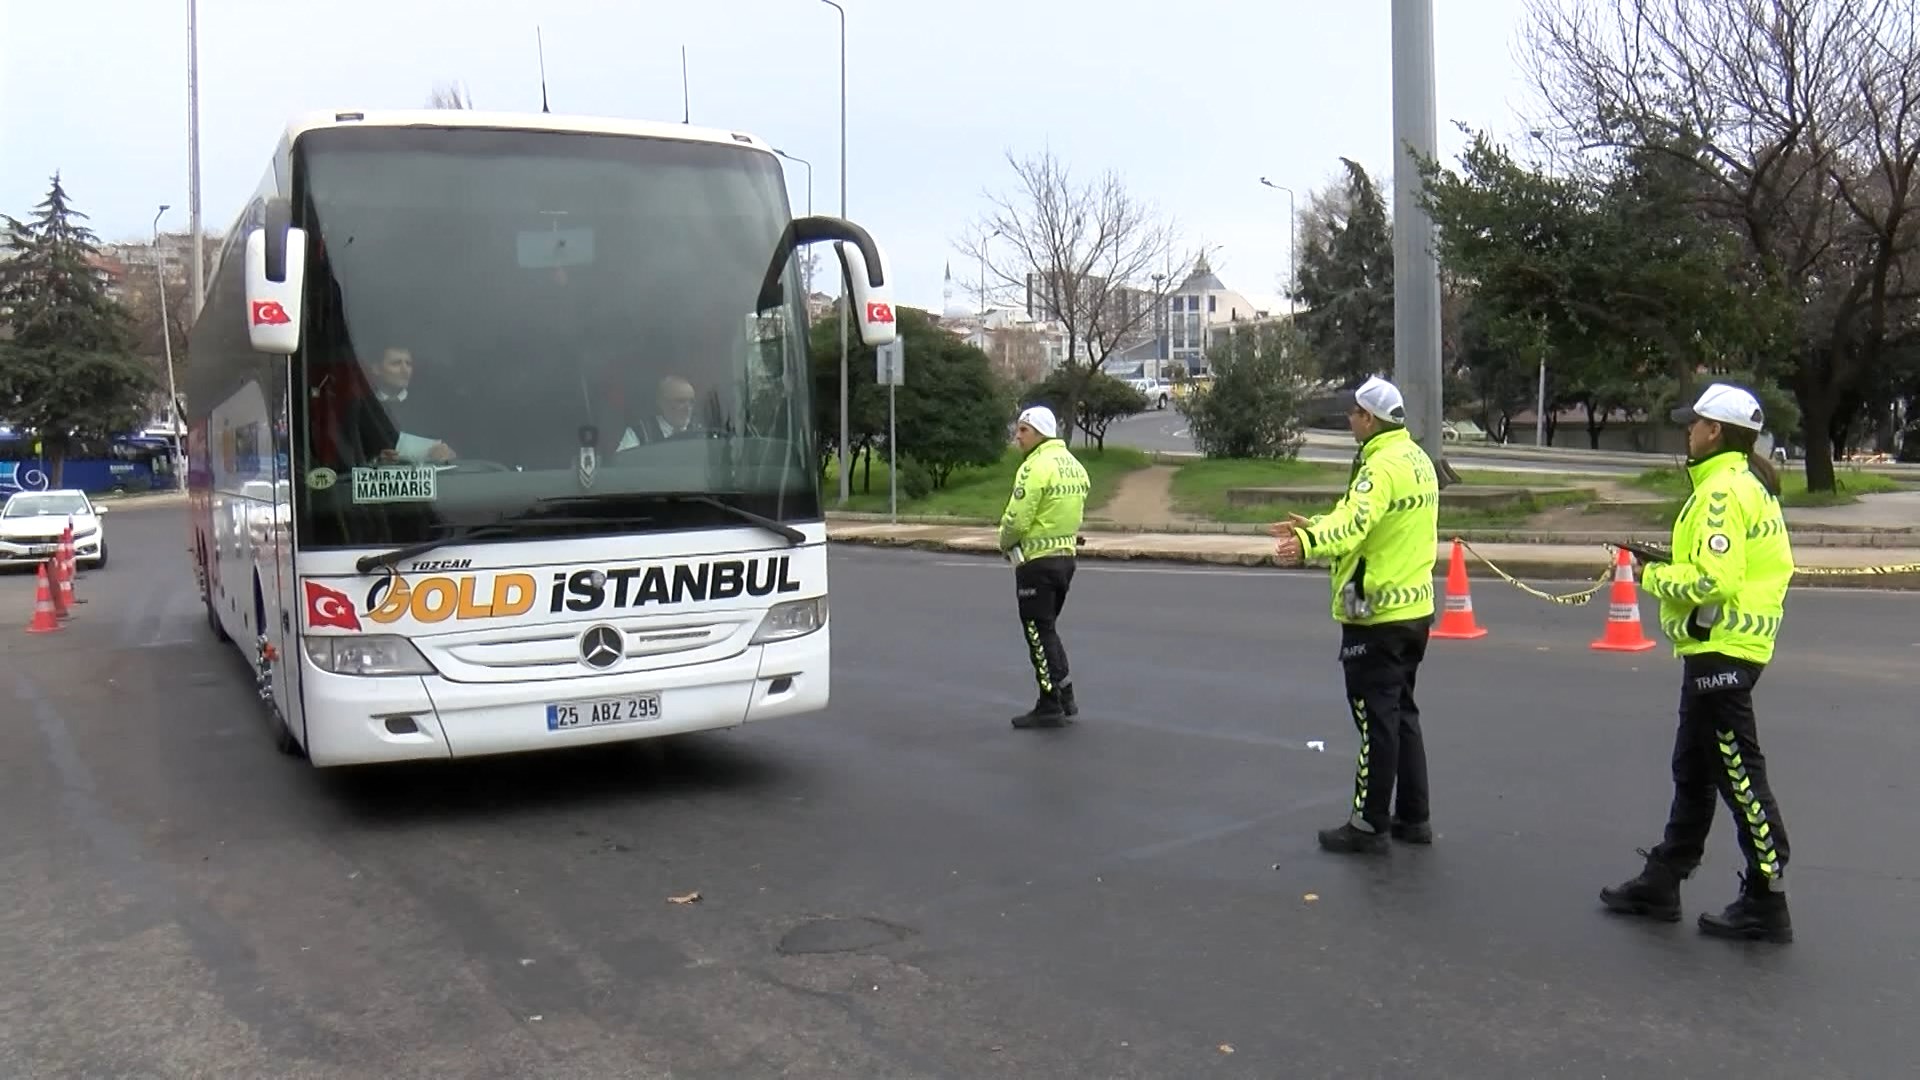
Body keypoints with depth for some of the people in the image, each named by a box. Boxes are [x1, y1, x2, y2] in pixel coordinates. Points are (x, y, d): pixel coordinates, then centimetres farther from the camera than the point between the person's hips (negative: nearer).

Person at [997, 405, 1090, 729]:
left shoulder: (1036, 467, -18)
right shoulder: (1073, 464, 11)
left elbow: (1016, 519, -20)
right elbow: (1075, 513, 11)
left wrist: (1006, 543, -1)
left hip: (1038, 560, -9)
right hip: (1066, 554, 9)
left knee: (1039, 633, 0)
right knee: (1047, 629, 20)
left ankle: (1050, 707, 5)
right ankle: (1065, 696, 22)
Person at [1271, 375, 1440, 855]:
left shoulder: (1383, 465, -19)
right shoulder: (1417, 459, 12)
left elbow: (1356, 522, -38)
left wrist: (1308, 542, -53)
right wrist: (1314, 527, 27)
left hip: (1377, 613, -10)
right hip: (1413, 607, 10)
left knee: (1376, 717, -2)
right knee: (1402, 712, 17)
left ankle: (1369, 825, 6)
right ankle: (1412, 817, 25)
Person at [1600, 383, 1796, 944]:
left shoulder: (1722, 490, -18)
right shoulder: (1754, 485, 14)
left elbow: (1712, 580, -26)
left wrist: (1652, 577, -11)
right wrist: (1670, 566, 7)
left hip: (1720, 650, -11)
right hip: (1732, 643, 11)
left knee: (1739, 775, -3)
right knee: (1694, 771, 17)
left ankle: (1765, 902, 6)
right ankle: (1662, 882, 27)